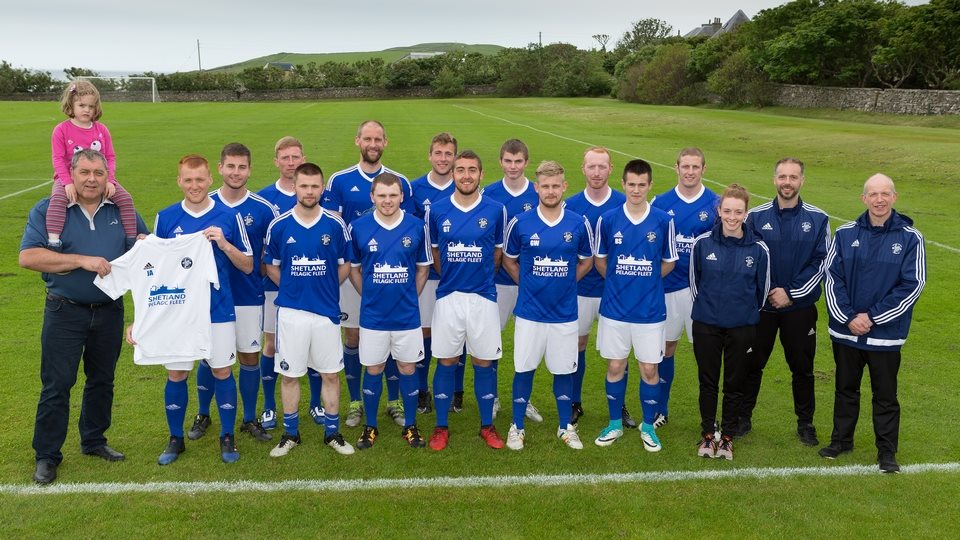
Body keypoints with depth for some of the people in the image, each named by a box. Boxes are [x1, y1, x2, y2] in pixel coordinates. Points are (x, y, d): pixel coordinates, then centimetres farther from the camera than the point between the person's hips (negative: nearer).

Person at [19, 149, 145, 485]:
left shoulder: (121, 209, 5)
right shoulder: (47, 210, -4)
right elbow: (28, 257, -15)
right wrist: (82, 261, -21)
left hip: (109, 312, 4)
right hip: (65, 312, -3)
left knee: (102, 380, 15)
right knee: (56, 385, 0)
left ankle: (94, 441, 32)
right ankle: (46, 456, 13)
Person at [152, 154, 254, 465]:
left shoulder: (229, 217, -2)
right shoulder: (165, 218, 2)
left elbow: (248, 266, 1)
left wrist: (224, 244, -17)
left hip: (219, 311, -1)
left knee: (222, 371, 5)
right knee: (176, 374, 7)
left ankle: (228, 437, 20)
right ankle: (176, 439, 24)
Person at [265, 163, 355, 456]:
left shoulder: (336, 224, -3)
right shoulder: (279, 225, -2)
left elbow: (345, 264, 7)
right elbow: (271, 266, 9)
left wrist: (326, 289, 3)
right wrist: (292, 288, 3)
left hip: (327, 311, 0)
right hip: (291, 311, 0)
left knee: (330, 374, 8)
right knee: (289, 374, 8)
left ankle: (332, 432, 22)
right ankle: (290, 433, 23)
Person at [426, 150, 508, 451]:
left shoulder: (496, 210, -2)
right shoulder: (436, 210, 0)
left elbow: (498, 252, 10)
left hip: (484, 297, 0)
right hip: (448, 297, 0)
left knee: (484, 362, 7)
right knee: (446, 362, 7)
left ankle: (487, 425, 22)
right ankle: (441, 427, 19)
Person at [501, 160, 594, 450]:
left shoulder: (579, 224, -3)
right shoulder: (520, 223, -5)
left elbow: (586, 262, 13)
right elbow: (509, 260, 10)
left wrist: (563, 283, 7)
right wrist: (528, 284, 5)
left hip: (565, 312, 1)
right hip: (529, 311, -1)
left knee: (564, 369, 11)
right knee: (524, 368, 7)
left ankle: (566, 427, 27)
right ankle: (517, 426, 22)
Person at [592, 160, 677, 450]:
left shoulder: (663, 221, -4)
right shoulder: (607, 220, -3)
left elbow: (669, 263, 7)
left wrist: (645, 281, 6)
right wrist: (620, 282, 5)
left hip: (650, 309, 0)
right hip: (614, 307, 1)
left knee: (649, 369, 6)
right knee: (615, 366, 10)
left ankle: (648, 426, 25)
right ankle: (615, 423, 27)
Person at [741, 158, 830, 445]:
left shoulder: (818, 219, -1)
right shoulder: (756, 216, -1)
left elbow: (821, 263, -4)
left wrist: (791, 292, -12)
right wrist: (764, 291, -11)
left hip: (800, 306, 0)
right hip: (760, 305, 0)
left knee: (802, 367, 10)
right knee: (752, 364, 9)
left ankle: (805, 423, 26)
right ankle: (743, 417, 24)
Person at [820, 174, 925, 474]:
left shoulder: (910, 238, -7)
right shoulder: (845, 234, 0)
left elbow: (913, 285, -10)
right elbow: (832, 276, -1)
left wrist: (872, 317, -14)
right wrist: (848, 317, -12)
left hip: (886, 334, -2)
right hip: (845, 331, 2)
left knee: (885, 395, 9)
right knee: (846, 389, 16)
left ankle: (887, 451, 23)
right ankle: (841, 440, 32)